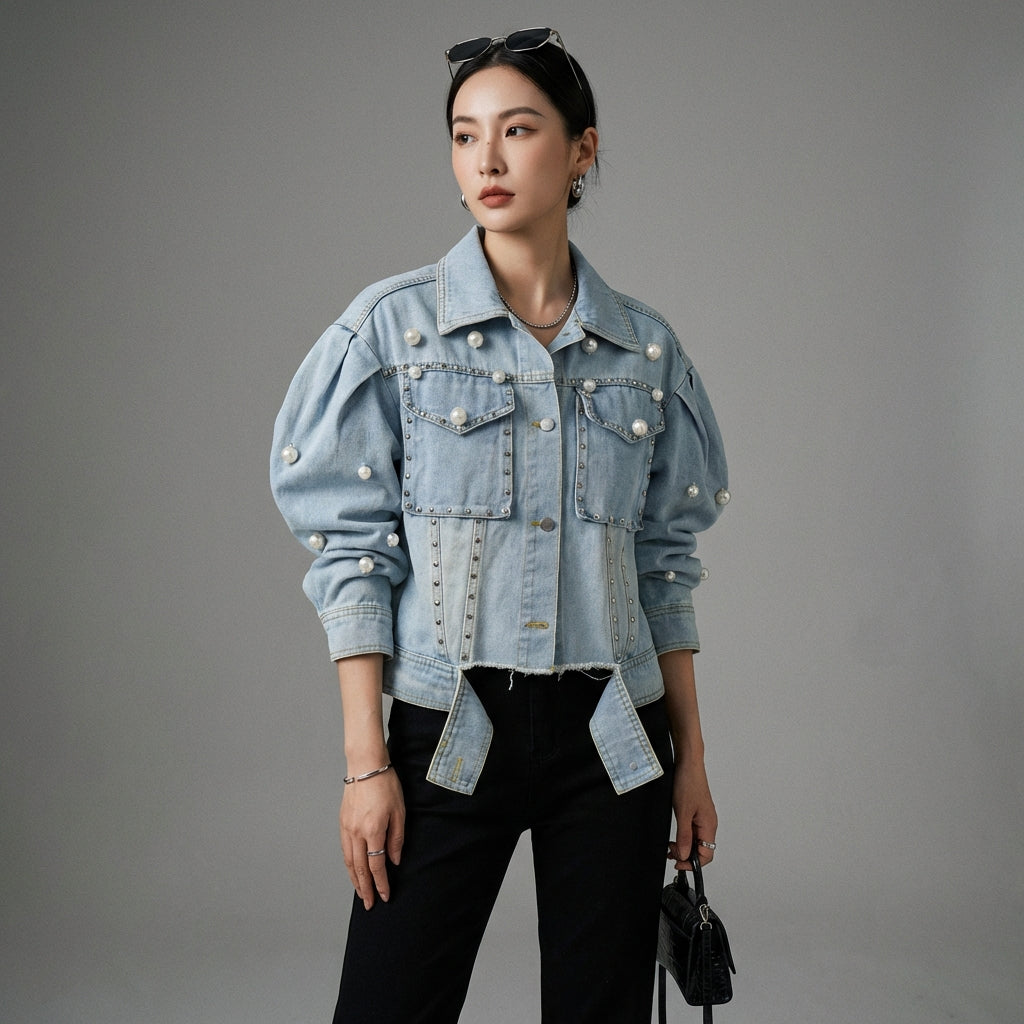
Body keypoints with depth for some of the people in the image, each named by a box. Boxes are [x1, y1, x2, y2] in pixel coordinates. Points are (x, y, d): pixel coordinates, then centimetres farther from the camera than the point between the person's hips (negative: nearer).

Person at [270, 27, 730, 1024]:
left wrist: (690, 753, 8)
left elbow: (664, 563, 10)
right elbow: (352, 550, -3)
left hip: (613, 743, 3)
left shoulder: (646, 346, 6)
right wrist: (366, 762, -9)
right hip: (450, 732, -2)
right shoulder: (391, 327, -2)